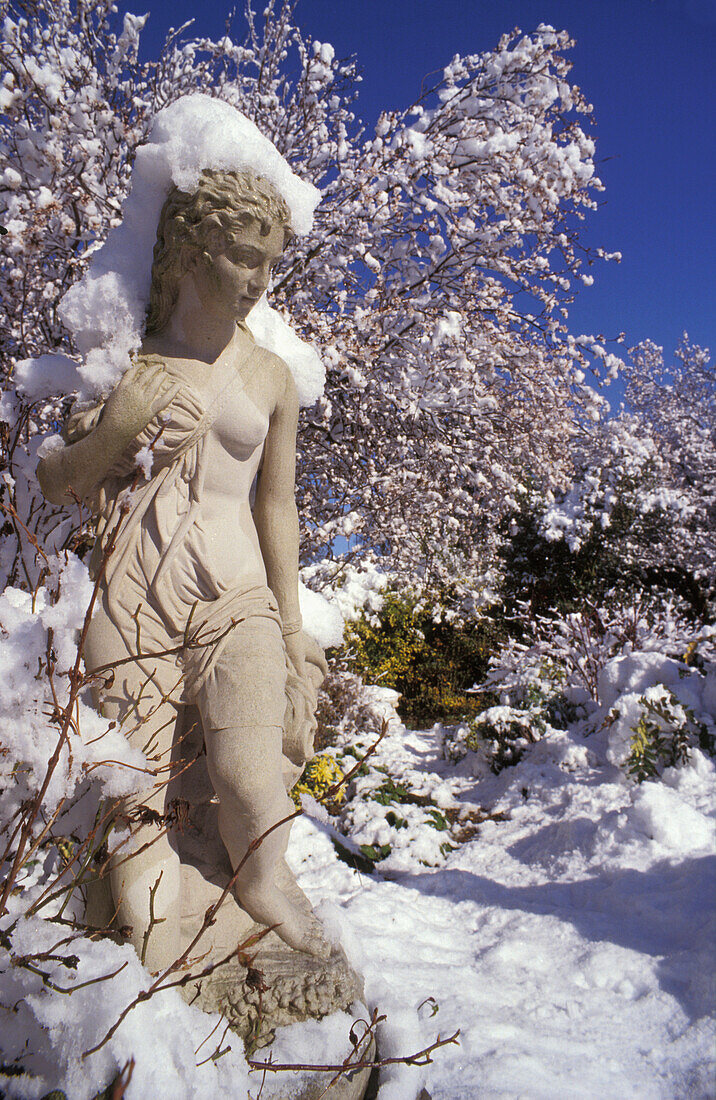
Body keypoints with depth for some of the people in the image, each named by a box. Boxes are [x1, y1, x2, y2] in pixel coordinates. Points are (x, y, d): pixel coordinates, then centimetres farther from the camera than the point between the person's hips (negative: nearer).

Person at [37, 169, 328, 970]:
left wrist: (292, 631, 11)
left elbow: (277, 507, 11)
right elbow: (54, 483, 10)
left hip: (235, 598, 0)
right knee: (135, 796, 3)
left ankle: (259, 886, 17)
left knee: (252, 780, -16)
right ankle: (154, 973, 23)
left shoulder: (269, 376, 9)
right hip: (130, 599, 1)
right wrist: (121, 428, -10)